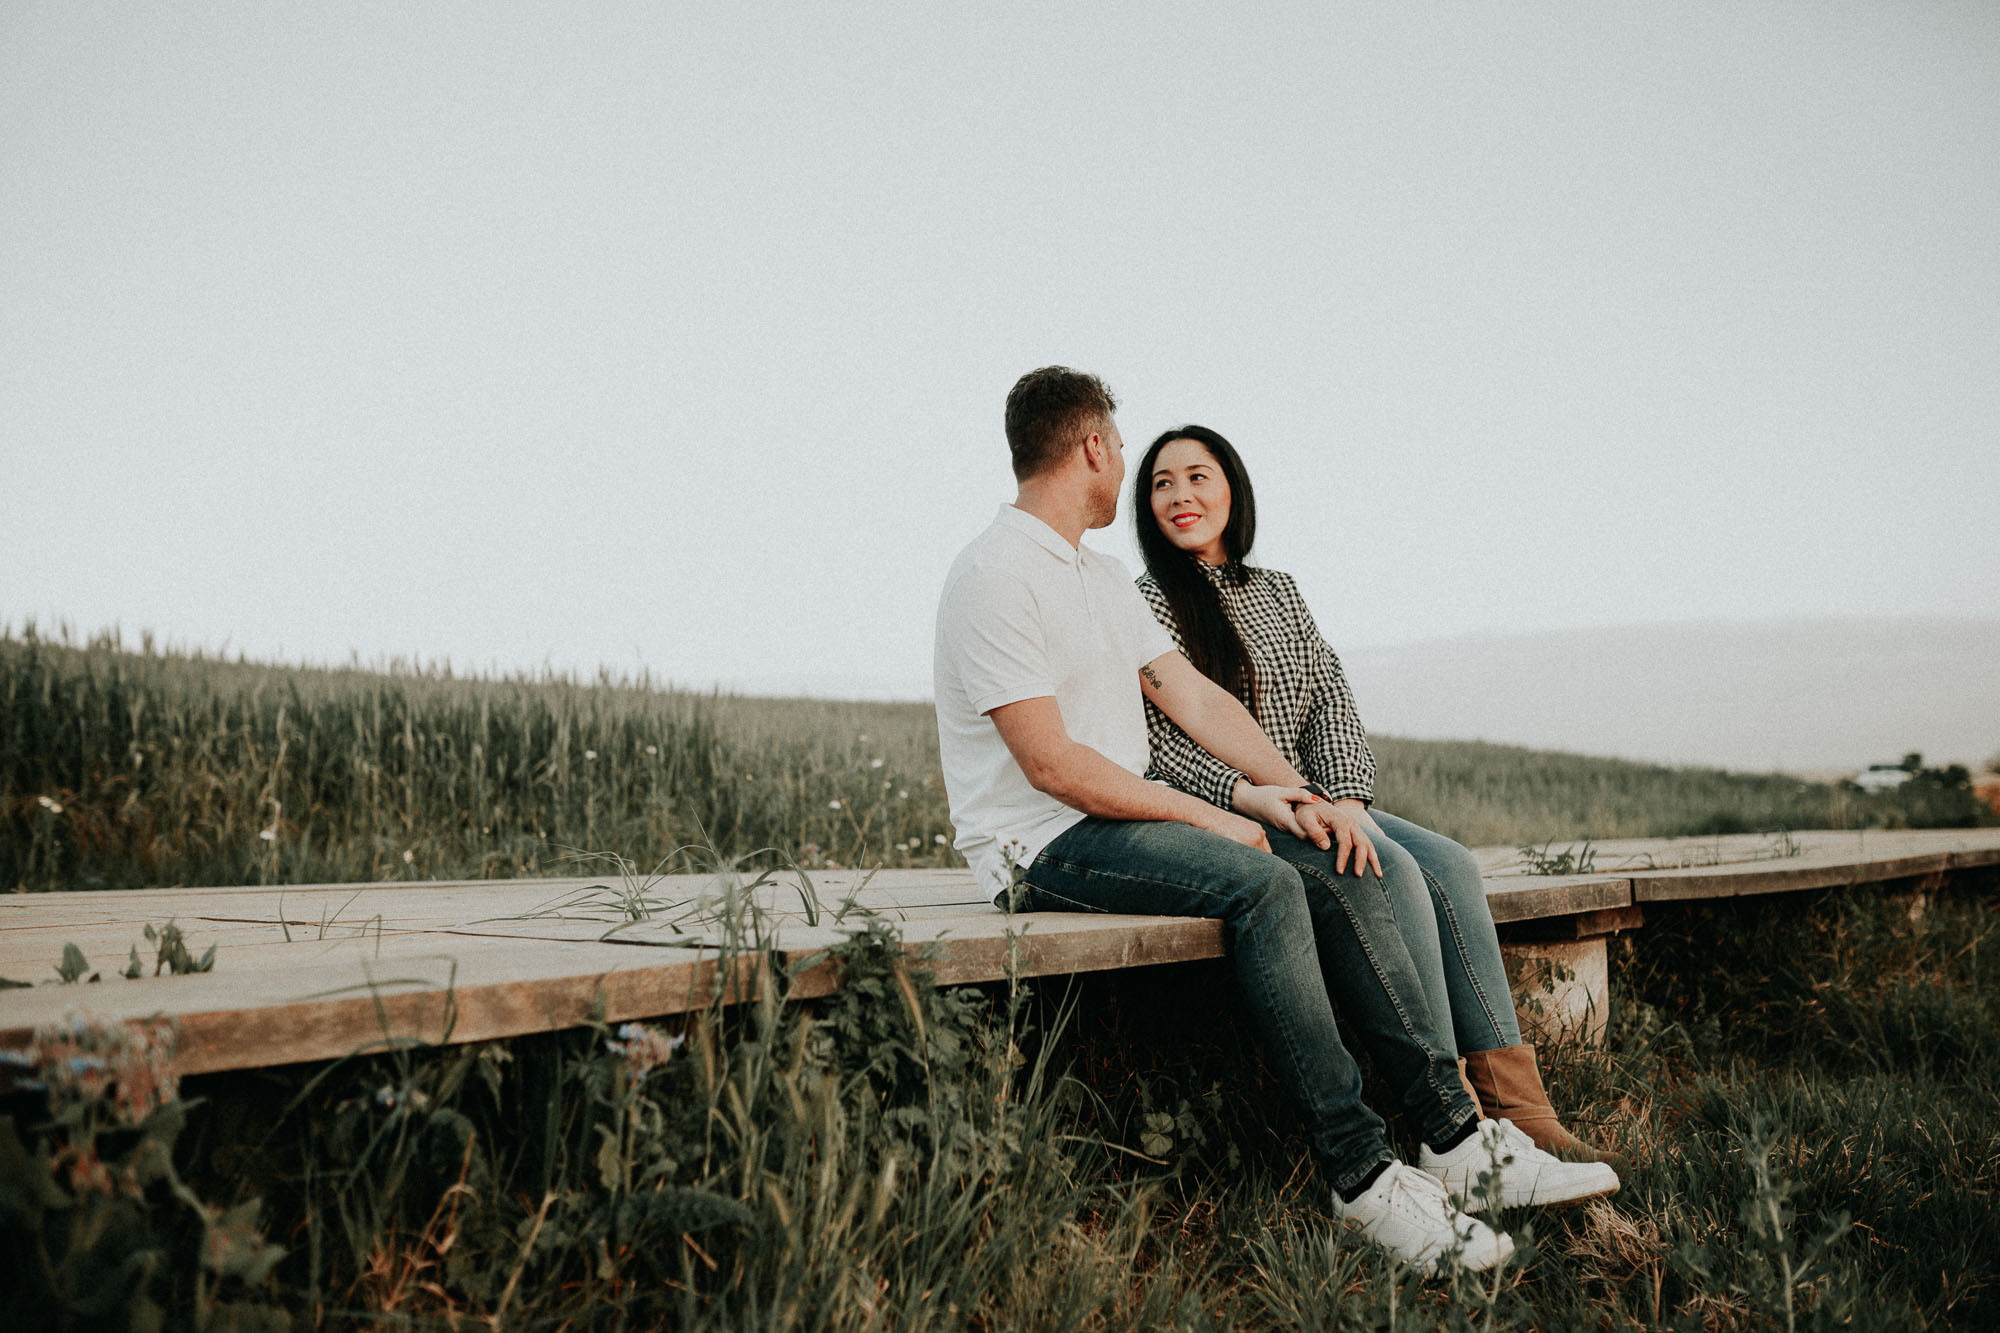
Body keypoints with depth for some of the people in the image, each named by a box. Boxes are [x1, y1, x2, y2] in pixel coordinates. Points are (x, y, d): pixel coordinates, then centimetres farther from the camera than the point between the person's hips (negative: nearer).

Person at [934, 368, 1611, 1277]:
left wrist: (1285, 788, 0)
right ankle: (1360, 1174, -25)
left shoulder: (1101, 576, 19)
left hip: (1123, 821, 9)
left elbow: (1193, 695, 15)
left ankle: (1449, 1126, -8)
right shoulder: (996, 576, -13)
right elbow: (1052, 765, -19)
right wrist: (1210, 814, -15)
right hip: (1041, 846, -9)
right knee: (1262, 884, -29)